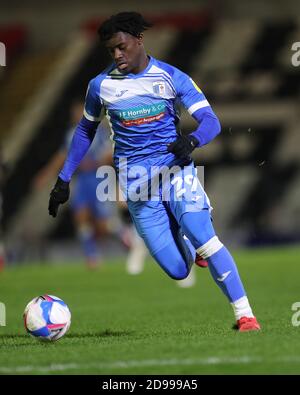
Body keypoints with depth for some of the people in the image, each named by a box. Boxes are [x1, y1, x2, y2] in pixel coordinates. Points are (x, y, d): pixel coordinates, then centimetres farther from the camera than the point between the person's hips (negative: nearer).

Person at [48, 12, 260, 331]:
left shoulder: (171, 77, -4)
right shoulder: (101, 85, 2)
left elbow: (210, 121, -9)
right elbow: (86, 130, 18)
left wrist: (191, 141, -32)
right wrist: (63, 179, 15)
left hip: (175, 169, -1)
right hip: (137, 182, 1)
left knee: (204, 239, -22)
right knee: (178, 271, -8)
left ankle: (244, 315, -12)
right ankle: (189, 238, 29)